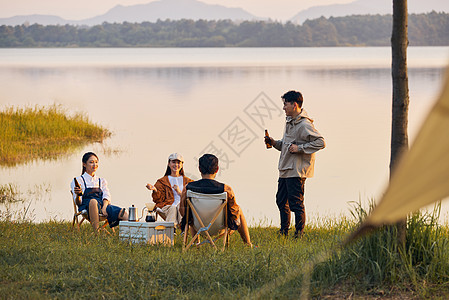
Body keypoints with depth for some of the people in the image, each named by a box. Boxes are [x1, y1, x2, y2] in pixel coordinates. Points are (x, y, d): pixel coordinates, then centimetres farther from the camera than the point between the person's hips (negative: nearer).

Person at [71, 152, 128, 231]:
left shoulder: (102, 181, 28)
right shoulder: (78, 180, 15)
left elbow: (106, 196, 10)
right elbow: (78, 203, 4)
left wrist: (104, 207, -13)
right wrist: (78, 195, -21)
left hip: (102, 205, 5)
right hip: (87, 206, -5)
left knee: (123, 213, -26)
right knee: (93, 201, -43)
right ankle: (96, 232, -51)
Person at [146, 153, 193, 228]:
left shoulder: (188, 181, 25)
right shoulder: (162, 181, 22)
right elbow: (159, 199, 10)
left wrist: (180, 192, -2)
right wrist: (155, 190, -11)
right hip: (168, 206, 0)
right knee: (173, 208, -37)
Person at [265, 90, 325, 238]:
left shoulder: (304, 125, -16)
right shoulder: (289, 122, 14)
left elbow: (321, 142, -20)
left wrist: (300, 148, -22)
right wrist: (274, 143, 6)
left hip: (296, 171, -10)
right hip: (285, 170, 10)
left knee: (296, 204, -6)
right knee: (281, 201, 16)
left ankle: (299, 234, 4)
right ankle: (283, 233, 28)